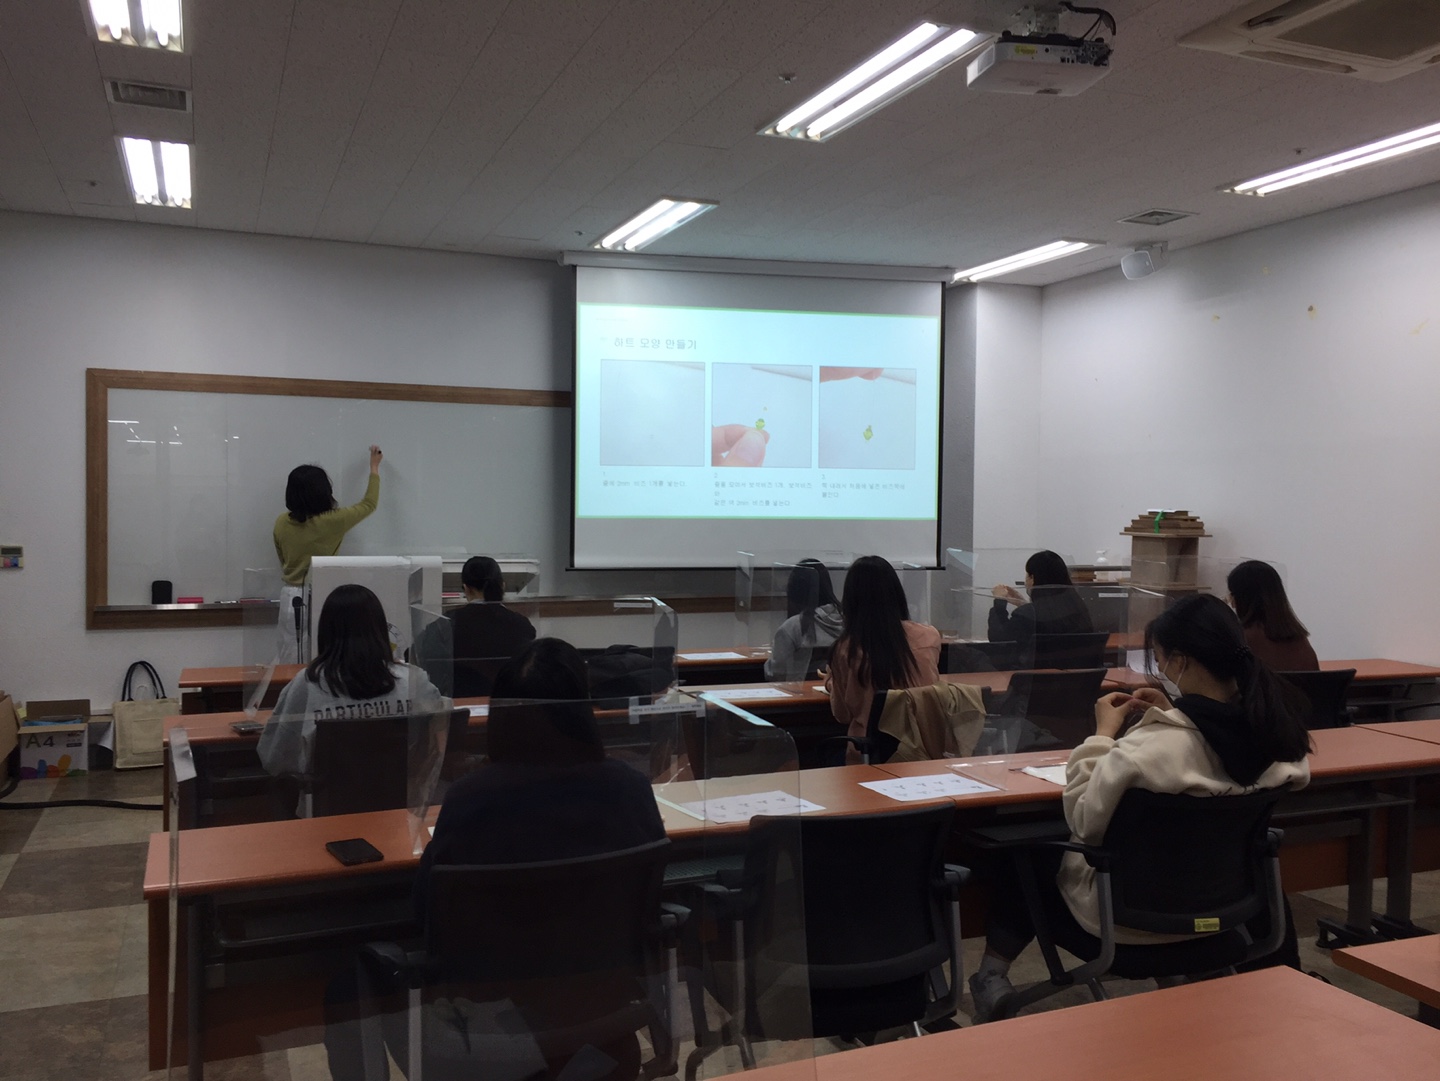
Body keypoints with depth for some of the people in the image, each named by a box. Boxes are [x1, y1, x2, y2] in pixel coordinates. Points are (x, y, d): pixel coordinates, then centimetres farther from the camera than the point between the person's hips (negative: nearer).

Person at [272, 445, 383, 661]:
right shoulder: (332, 522, -14)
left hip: (291, 596, 5)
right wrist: (374, 467, 15)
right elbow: (369, 504, 2)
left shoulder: (282, 523, -1)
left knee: (290, 663, 9)